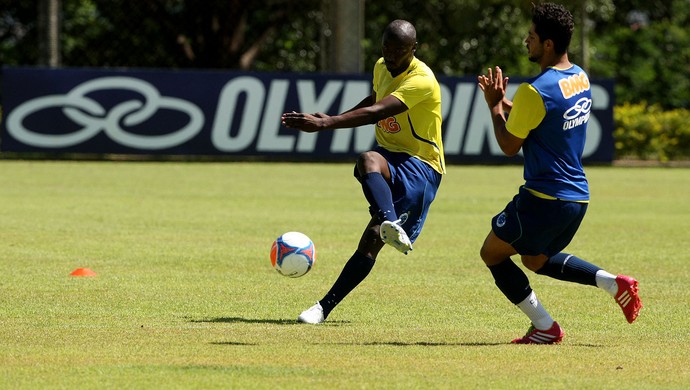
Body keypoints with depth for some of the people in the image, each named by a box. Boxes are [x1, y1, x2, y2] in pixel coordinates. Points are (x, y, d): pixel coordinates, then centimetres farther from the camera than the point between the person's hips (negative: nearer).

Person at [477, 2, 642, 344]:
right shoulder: (580, 78, 7)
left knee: (492, 254, 9)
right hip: (579, 197, 9)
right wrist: (505, 102, 12)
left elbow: (509, 146, -11)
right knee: (536, 260, 28)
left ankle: (545, 328, 3)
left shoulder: (535, 91, -20)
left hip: (543, 199, -9)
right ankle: (612, 283, 10)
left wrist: (495, 106, 0)